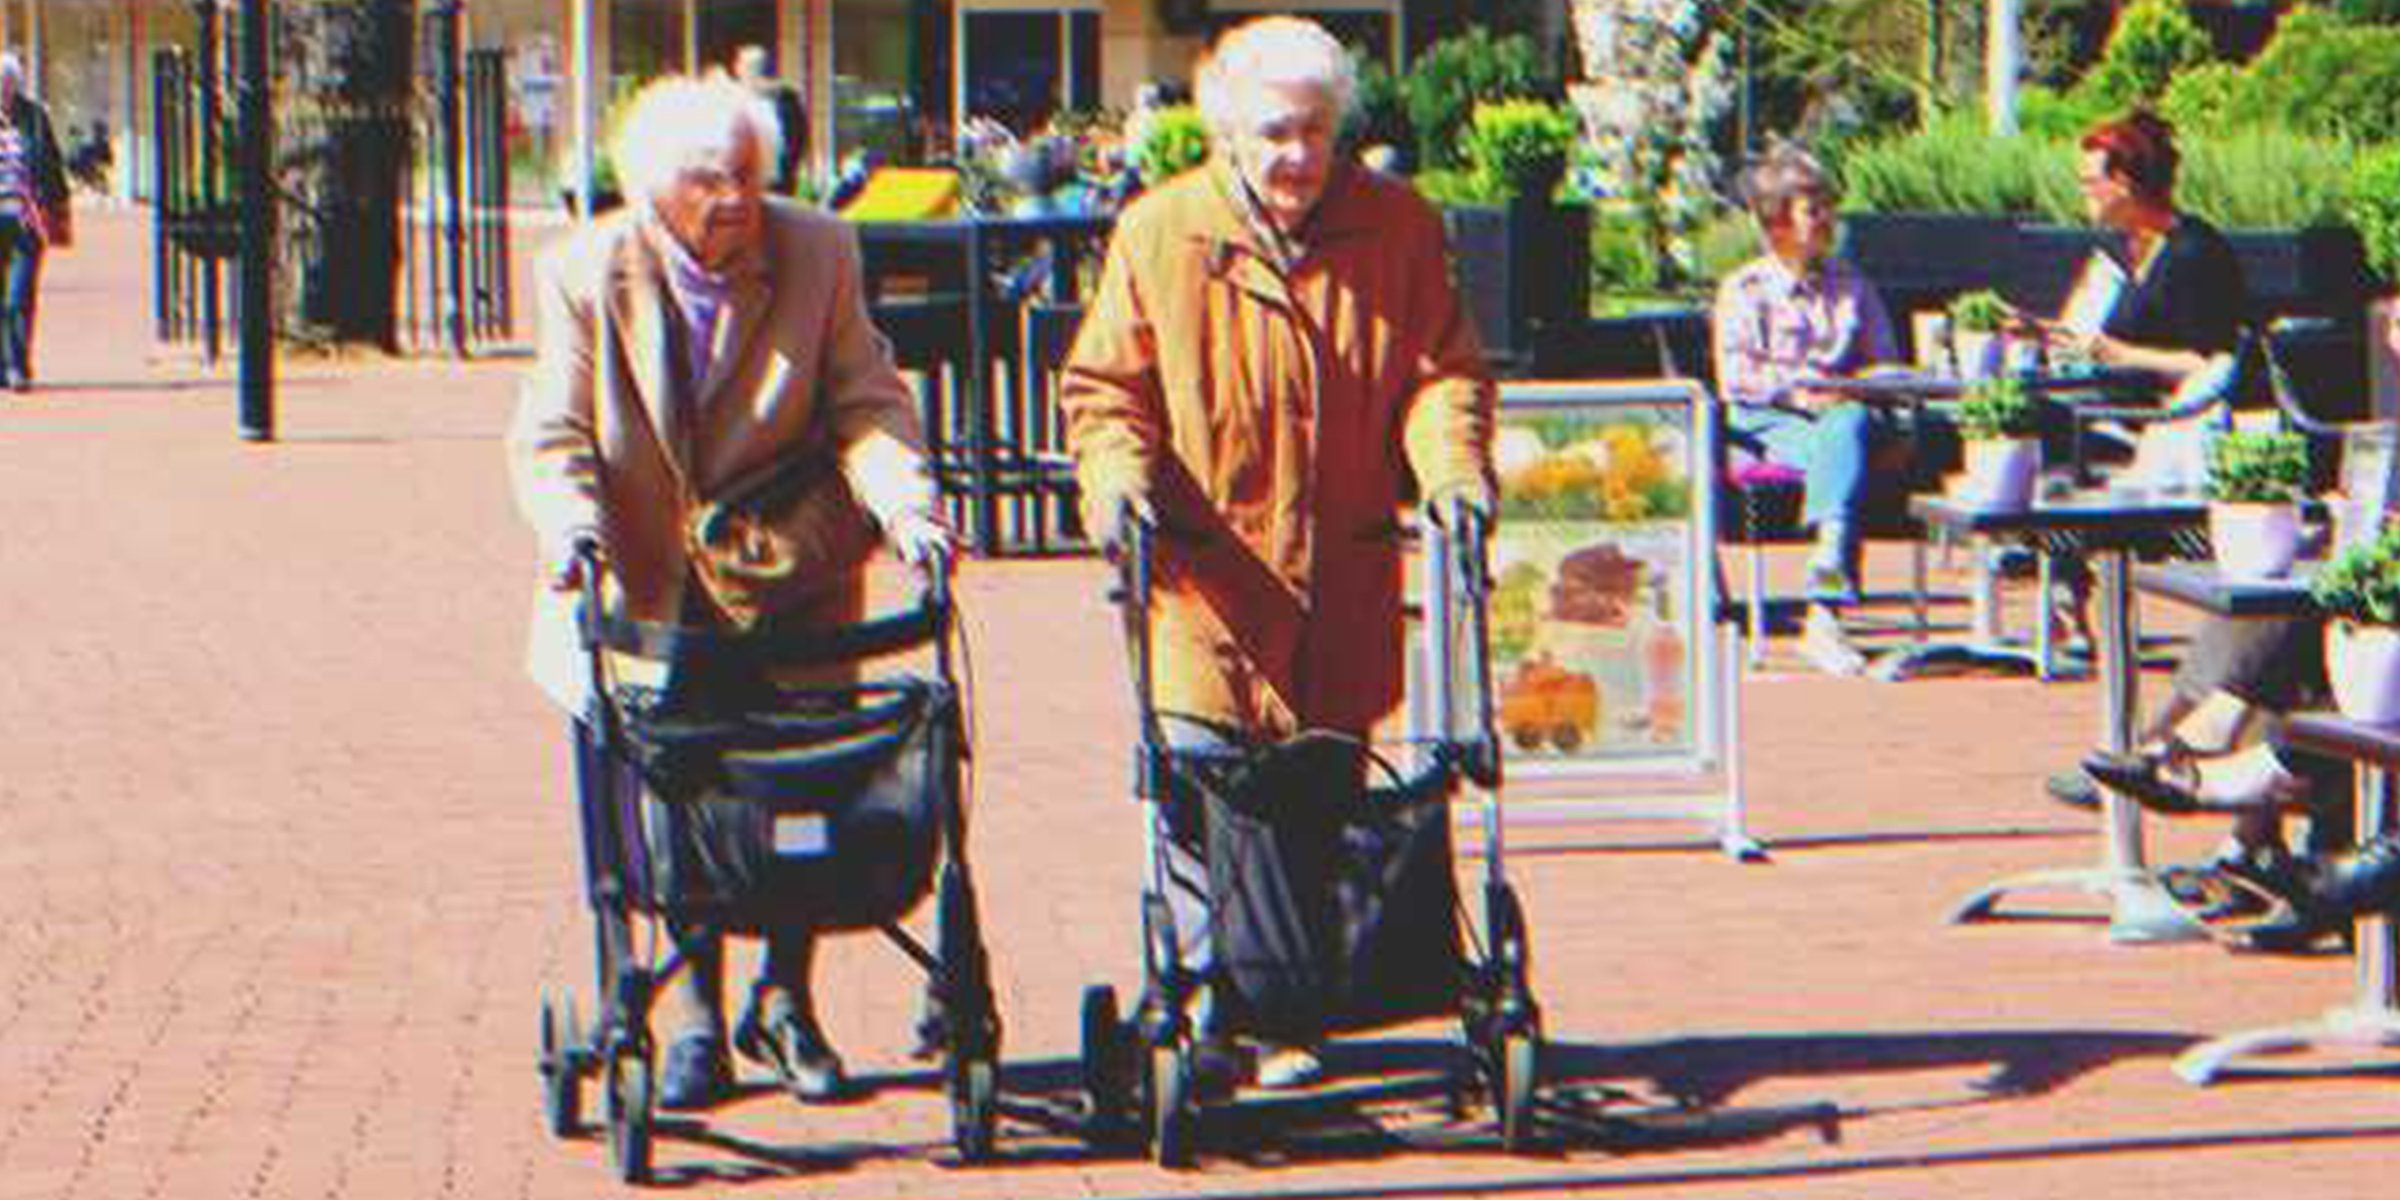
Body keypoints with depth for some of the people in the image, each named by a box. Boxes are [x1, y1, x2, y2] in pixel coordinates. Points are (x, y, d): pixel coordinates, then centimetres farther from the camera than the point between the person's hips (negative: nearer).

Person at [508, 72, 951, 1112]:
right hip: (650, 586, -1)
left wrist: (906, 504, -23)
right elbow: (551, 437, -8)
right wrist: (571, 522, -28)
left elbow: (868, 404, -5)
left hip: (793, 570, 1)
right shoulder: (586, 273, -9)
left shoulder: (819, 255, -6)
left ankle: (784, 1006, 19)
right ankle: (693, 1021, 13)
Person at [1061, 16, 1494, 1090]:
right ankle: (1206, 1002, 2)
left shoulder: (1397, 226, 5)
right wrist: (1118, 471, -12)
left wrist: (1450, 462, -9)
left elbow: (1439, 368, 9)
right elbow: (1104, 386, 6)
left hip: (1346, 576, 2)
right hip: (1205, 571, -2)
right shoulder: (1157, 234, 1)